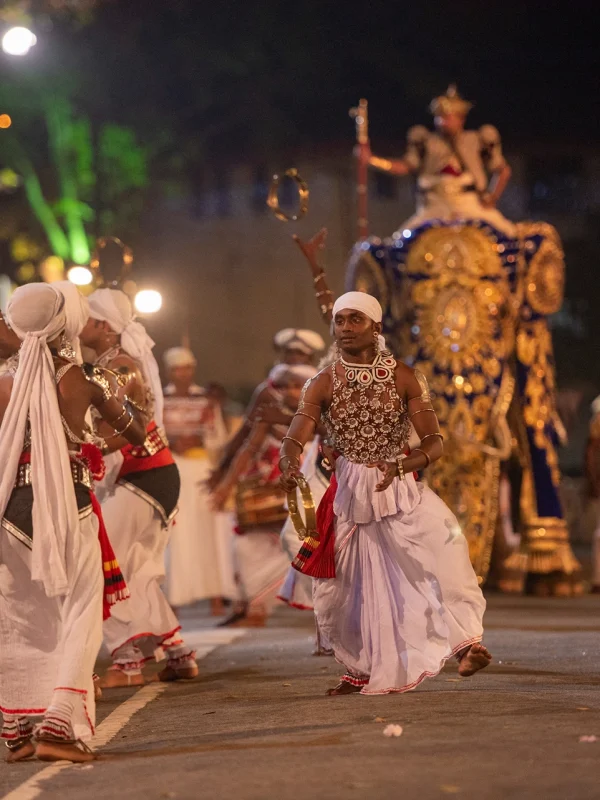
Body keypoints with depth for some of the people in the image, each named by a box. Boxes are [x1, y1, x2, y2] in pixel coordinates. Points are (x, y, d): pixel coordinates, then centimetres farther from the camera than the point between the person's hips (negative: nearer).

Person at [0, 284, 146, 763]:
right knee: (79, 615, 1)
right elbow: (136, 434, 9)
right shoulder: (81, 379, -4)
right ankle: (57, 725, -13)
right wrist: (112, 394, 27)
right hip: (67, 505, -3)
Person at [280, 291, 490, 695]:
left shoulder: (404, 378, -6)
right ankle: (362, 670, 30)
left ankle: (465, 641, -29)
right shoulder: (324, 384, -1)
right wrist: (290, 465, -36)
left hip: (401, 490, -2)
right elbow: (294, 439, -11)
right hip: (350, 496, 2)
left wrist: (400, 466, -31)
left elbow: (435, 442, -10)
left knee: (442, 538, -29)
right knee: (346, 590, 6)